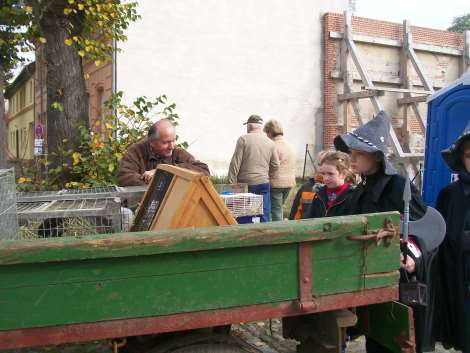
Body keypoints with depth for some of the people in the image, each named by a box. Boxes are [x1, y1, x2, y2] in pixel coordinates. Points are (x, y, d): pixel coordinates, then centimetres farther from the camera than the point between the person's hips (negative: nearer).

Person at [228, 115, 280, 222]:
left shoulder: (243, 139, -4)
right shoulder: (270, 143, 7)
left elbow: (235, 163, -7)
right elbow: (275, 165, 8)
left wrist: (232, 183, -4)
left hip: (246, 184, -3)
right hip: (264, 183, 3)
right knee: (264, 216, 7)